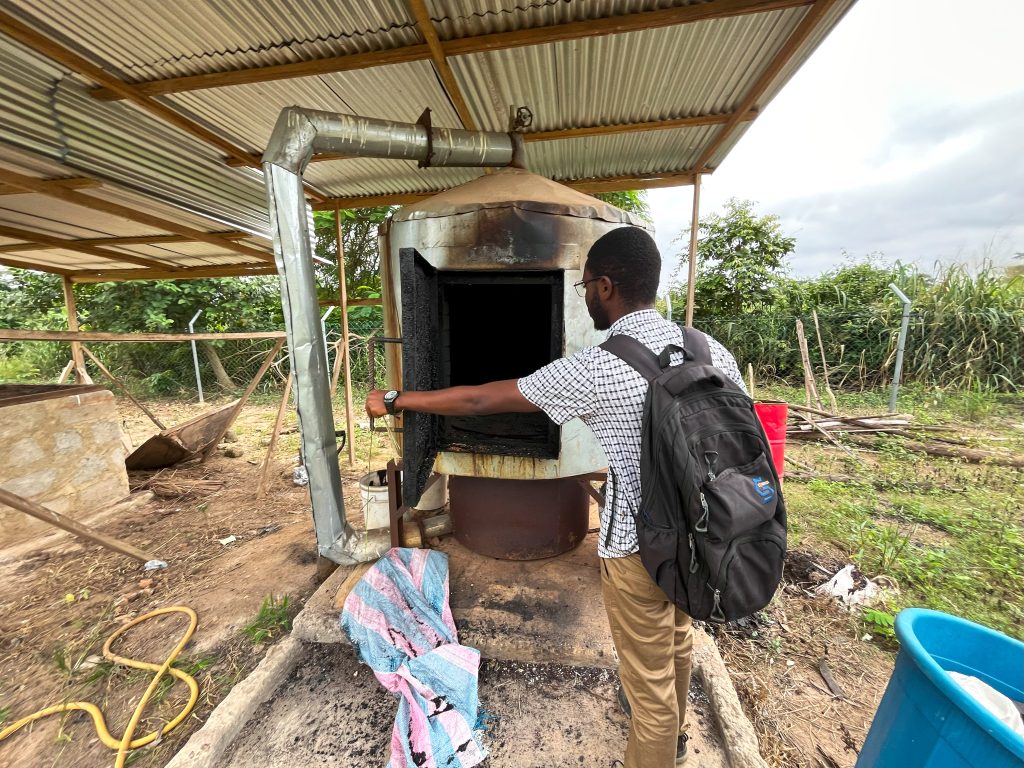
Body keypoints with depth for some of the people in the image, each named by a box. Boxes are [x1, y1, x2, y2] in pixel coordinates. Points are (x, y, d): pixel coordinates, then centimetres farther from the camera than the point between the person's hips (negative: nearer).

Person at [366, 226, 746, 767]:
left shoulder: (593, 369, -25)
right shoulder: (711, 349, -5)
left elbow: (478, 400, -19)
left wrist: (394, 400, -5)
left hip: (639, 545, -8)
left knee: (648, 674, 19)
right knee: (677, 641, 33)